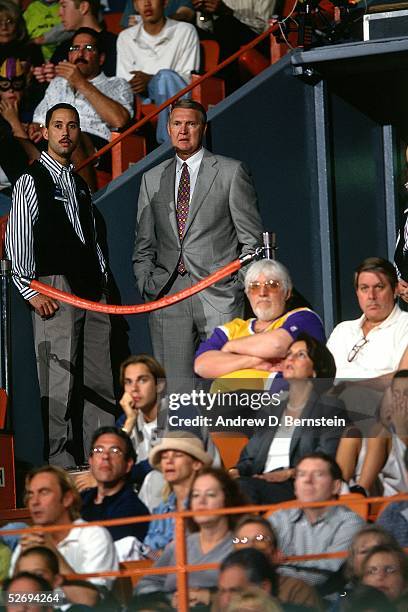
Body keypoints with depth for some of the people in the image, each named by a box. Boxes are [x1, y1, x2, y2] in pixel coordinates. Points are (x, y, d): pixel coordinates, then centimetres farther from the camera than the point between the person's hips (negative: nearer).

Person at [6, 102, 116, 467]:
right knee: (59, 380, -10)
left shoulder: (80, 185, 20)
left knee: (101, 379, 6)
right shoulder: (31, 181, -1)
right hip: (55, 290, -7)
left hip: (92, 290, 7)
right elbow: (17, 240, -7)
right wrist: (30, 290, -13)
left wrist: (102, 279, 13)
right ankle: (58, 460, -8)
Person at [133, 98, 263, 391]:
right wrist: (146, 286, 6)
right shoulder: (153, 179, 17)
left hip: (219, 296, -3)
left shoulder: (231, 172, 5)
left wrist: (241, 287, -4)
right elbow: (144, 244, 20)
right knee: (174, 388, -1)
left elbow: (251, 238, 4)